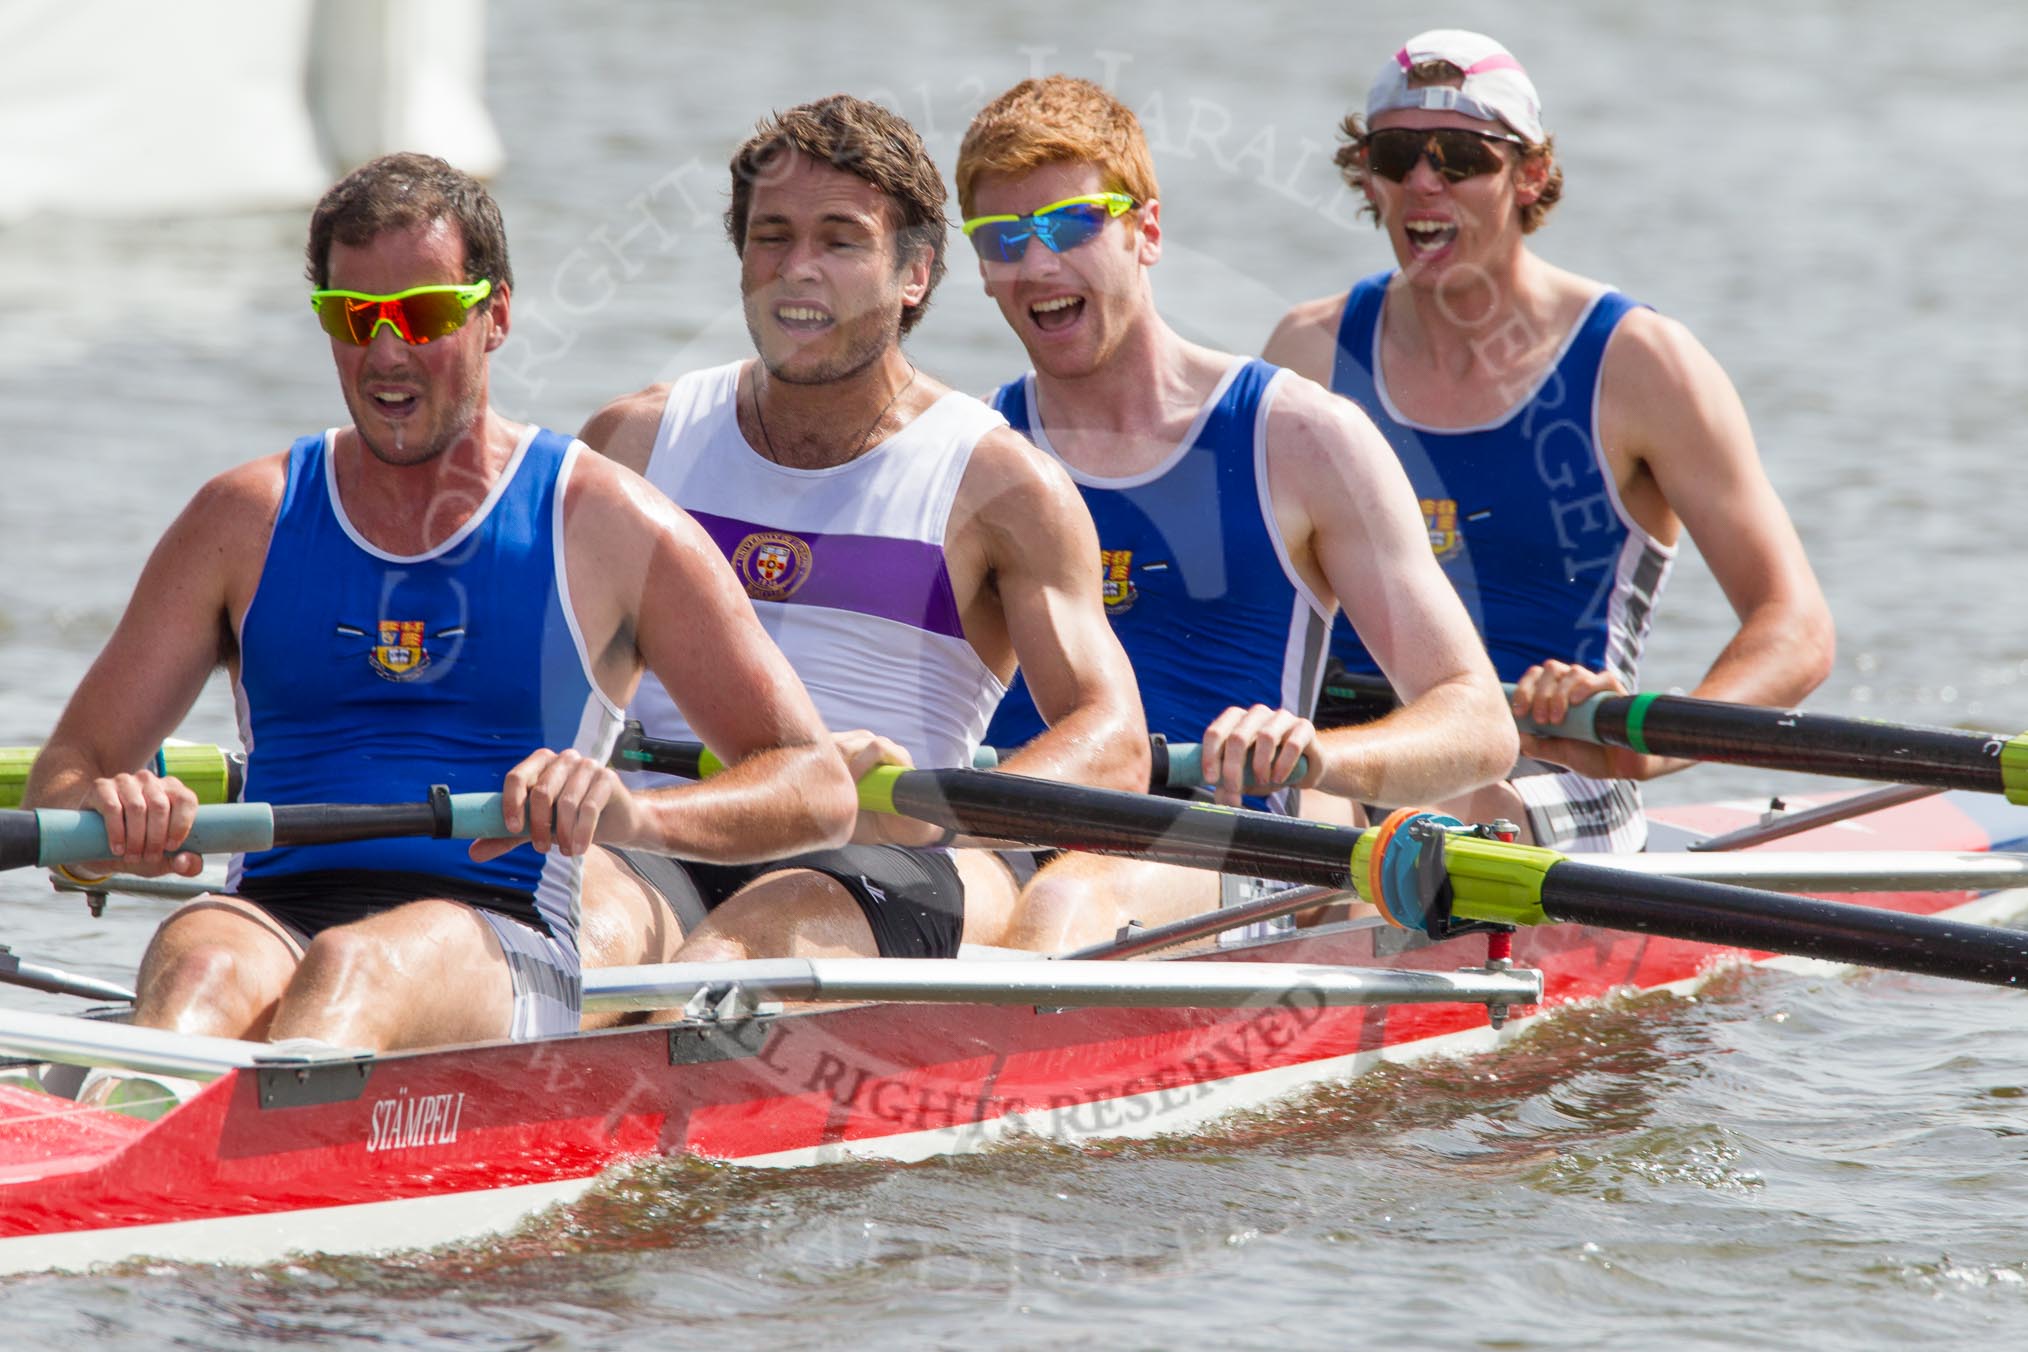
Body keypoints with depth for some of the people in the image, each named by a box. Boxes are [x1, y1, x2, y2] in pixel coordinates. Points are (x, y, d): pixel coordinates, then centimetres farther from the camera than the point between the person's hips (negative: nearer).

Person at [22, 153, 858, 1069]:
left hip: (499, 941, -2)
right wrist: (112, 818, -13)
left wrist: (630, 816, -17)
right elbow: (63, 776, 14)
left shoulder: (610, 528, 10)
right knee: (199, 972, -35)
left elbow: (819, 792, 4)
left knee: (354, 969, -37)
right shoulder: (247, 519, 17)